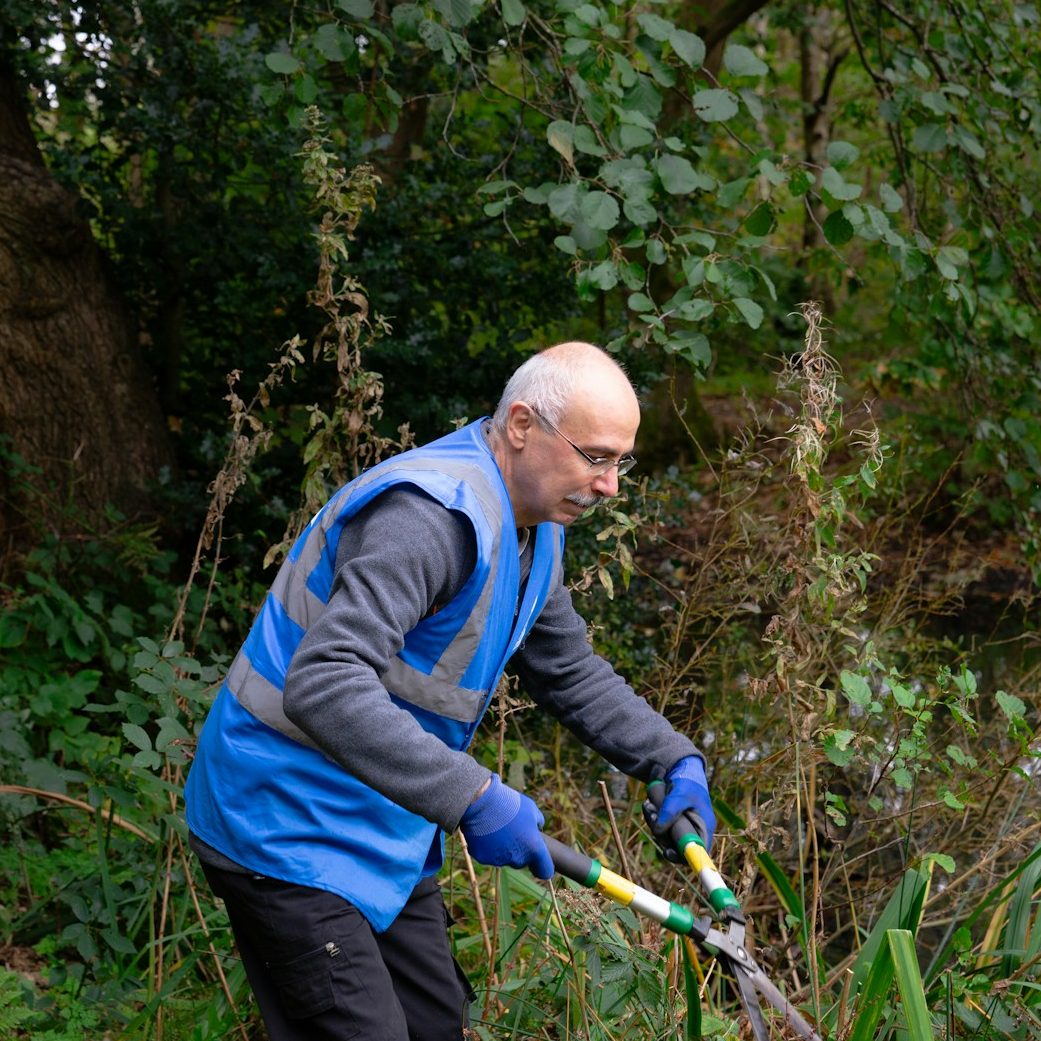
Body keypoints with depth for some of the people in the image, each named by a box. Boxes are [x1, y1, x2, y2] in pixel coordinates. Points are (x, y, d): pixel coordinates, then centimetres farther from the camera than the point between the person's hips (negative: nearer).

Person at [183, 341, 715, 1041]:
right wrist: (475, 798, -40)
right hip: (291, 836, -10)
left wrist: (677, 760, 8)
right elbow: (322, 686, -39)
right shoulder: (433, 516, -28)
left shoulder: (534, 526, 7)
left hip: (387, 835, 10)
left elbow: (571, 673, 21)